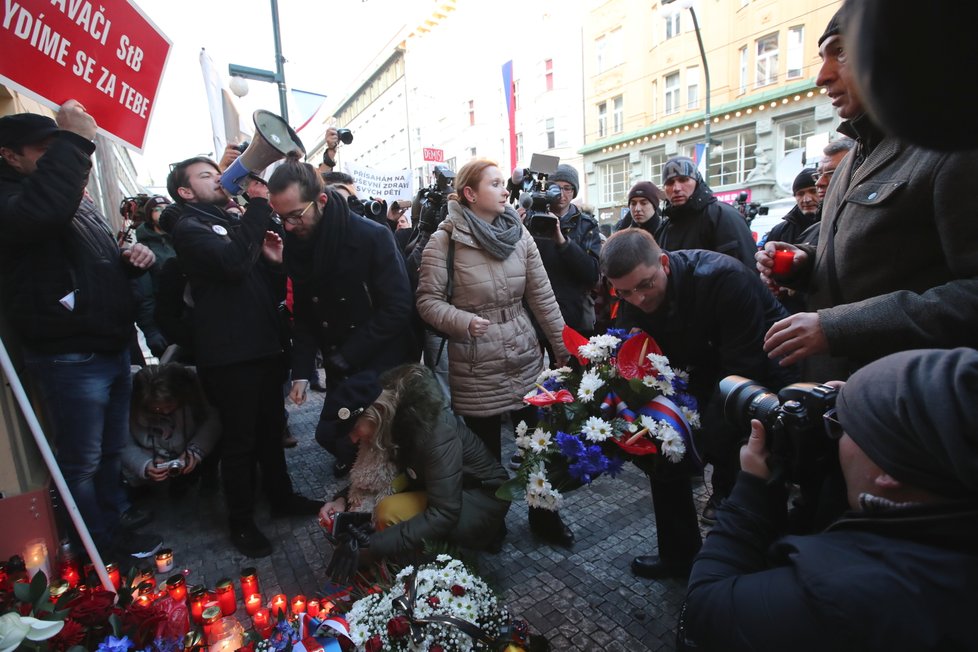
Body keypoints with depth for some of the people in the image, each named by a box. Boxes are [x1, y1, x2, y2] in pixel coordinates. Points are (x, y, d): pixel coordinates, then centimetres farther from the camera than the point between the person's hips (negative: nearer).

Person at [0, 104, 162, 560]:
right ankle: (102, 540, 24)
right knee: (81, 461, 6)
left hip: (112, 348, 8)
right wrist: (74, 142, -29)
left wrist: (132, 259, 4)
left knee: (113, 449, 21)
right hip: (69, 358, -8)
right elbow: (43, 213, -37)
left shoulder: (76, 199, 17)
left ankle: (117, 516, 38)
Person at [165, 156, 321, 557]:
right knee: (240, 439, 3)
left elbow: (271, 292, 19)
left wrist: (275, 262, -2)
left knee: (272, 427, 18)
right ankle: (241, 521, 22)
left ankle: (282, 497, 35)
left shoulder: (236, 223, 20)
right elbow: (232, 261, -28)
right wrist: (259, 204, -20)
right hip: (229, 354, -7)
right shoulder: (189, 228, -4)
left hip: (263, 345, 7)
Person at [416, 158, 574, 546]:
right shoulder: (445, 240, -8)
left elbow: (542, 296, 4)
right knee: (486, 454, 12)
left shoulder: (519, 234, 3)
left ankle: (543, 515, 37)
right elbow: (428, 300, -8)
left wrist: (565, 349, 4)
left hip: (525, 358, 4)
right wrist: (463, 321, -26)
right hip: (475, 367, -3)